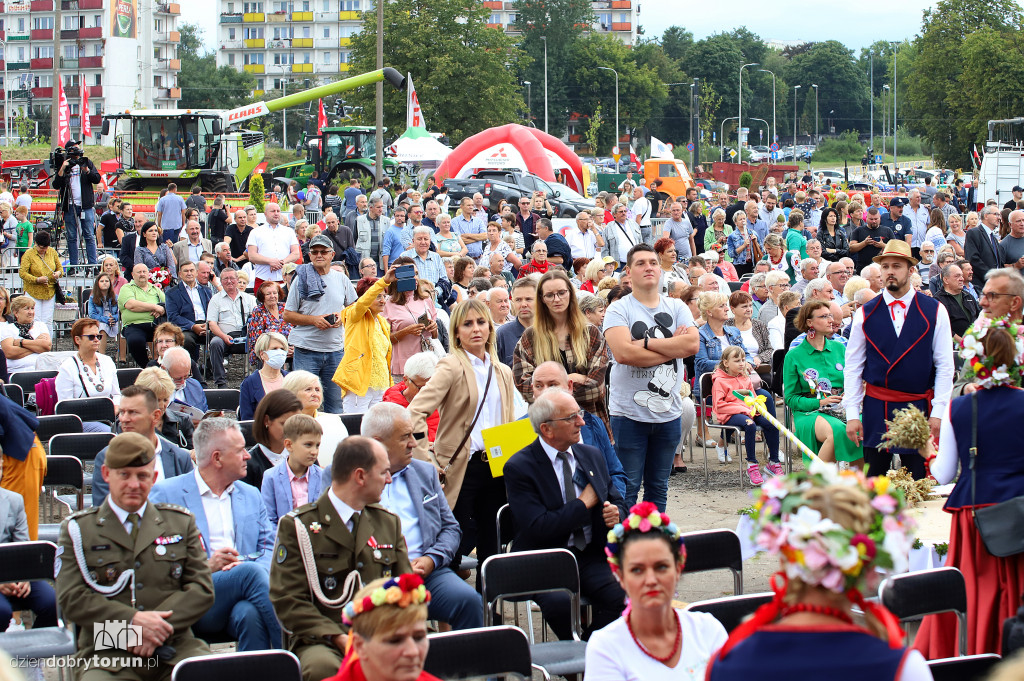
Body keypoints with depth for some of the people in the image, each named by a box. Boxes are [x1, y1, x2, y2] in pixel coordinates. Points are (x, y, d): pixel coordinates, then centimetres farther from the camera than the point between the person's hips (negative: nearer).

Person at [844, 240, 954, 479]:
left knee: (917, 481, 2)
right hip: (876, 407, 1)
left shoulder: (934, 311, 1)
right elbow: (852, 367, 5)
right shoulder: (865, 314, 3)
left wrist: (938, 412, -5)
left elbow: (945, 365, 2)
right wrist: (852, 414, -1)